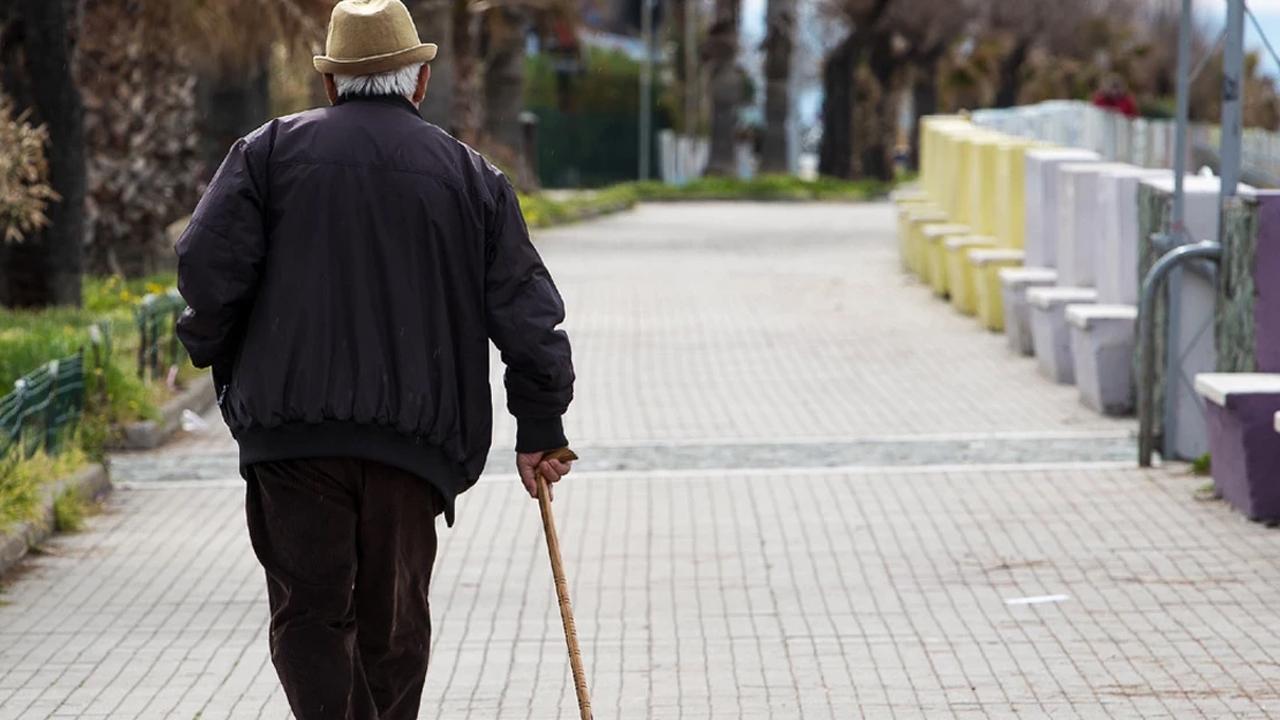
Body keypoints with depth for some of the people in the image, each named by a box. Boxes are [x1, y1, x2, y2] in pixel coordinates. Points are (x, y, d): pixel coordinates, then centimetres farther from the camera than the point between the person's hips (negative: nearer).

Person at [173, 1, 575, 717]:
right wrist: (540, 427, 13)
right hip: (412, 436, 1)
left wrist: (224, 361, 10)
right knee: (395, 620, 12)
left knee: (311, 610, 1)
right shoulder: (471, 176, 10)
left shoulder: (272, 150, 6)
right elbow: (526, 309, 6)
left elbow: (208, 263, -6)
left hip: (292, 424, -1)